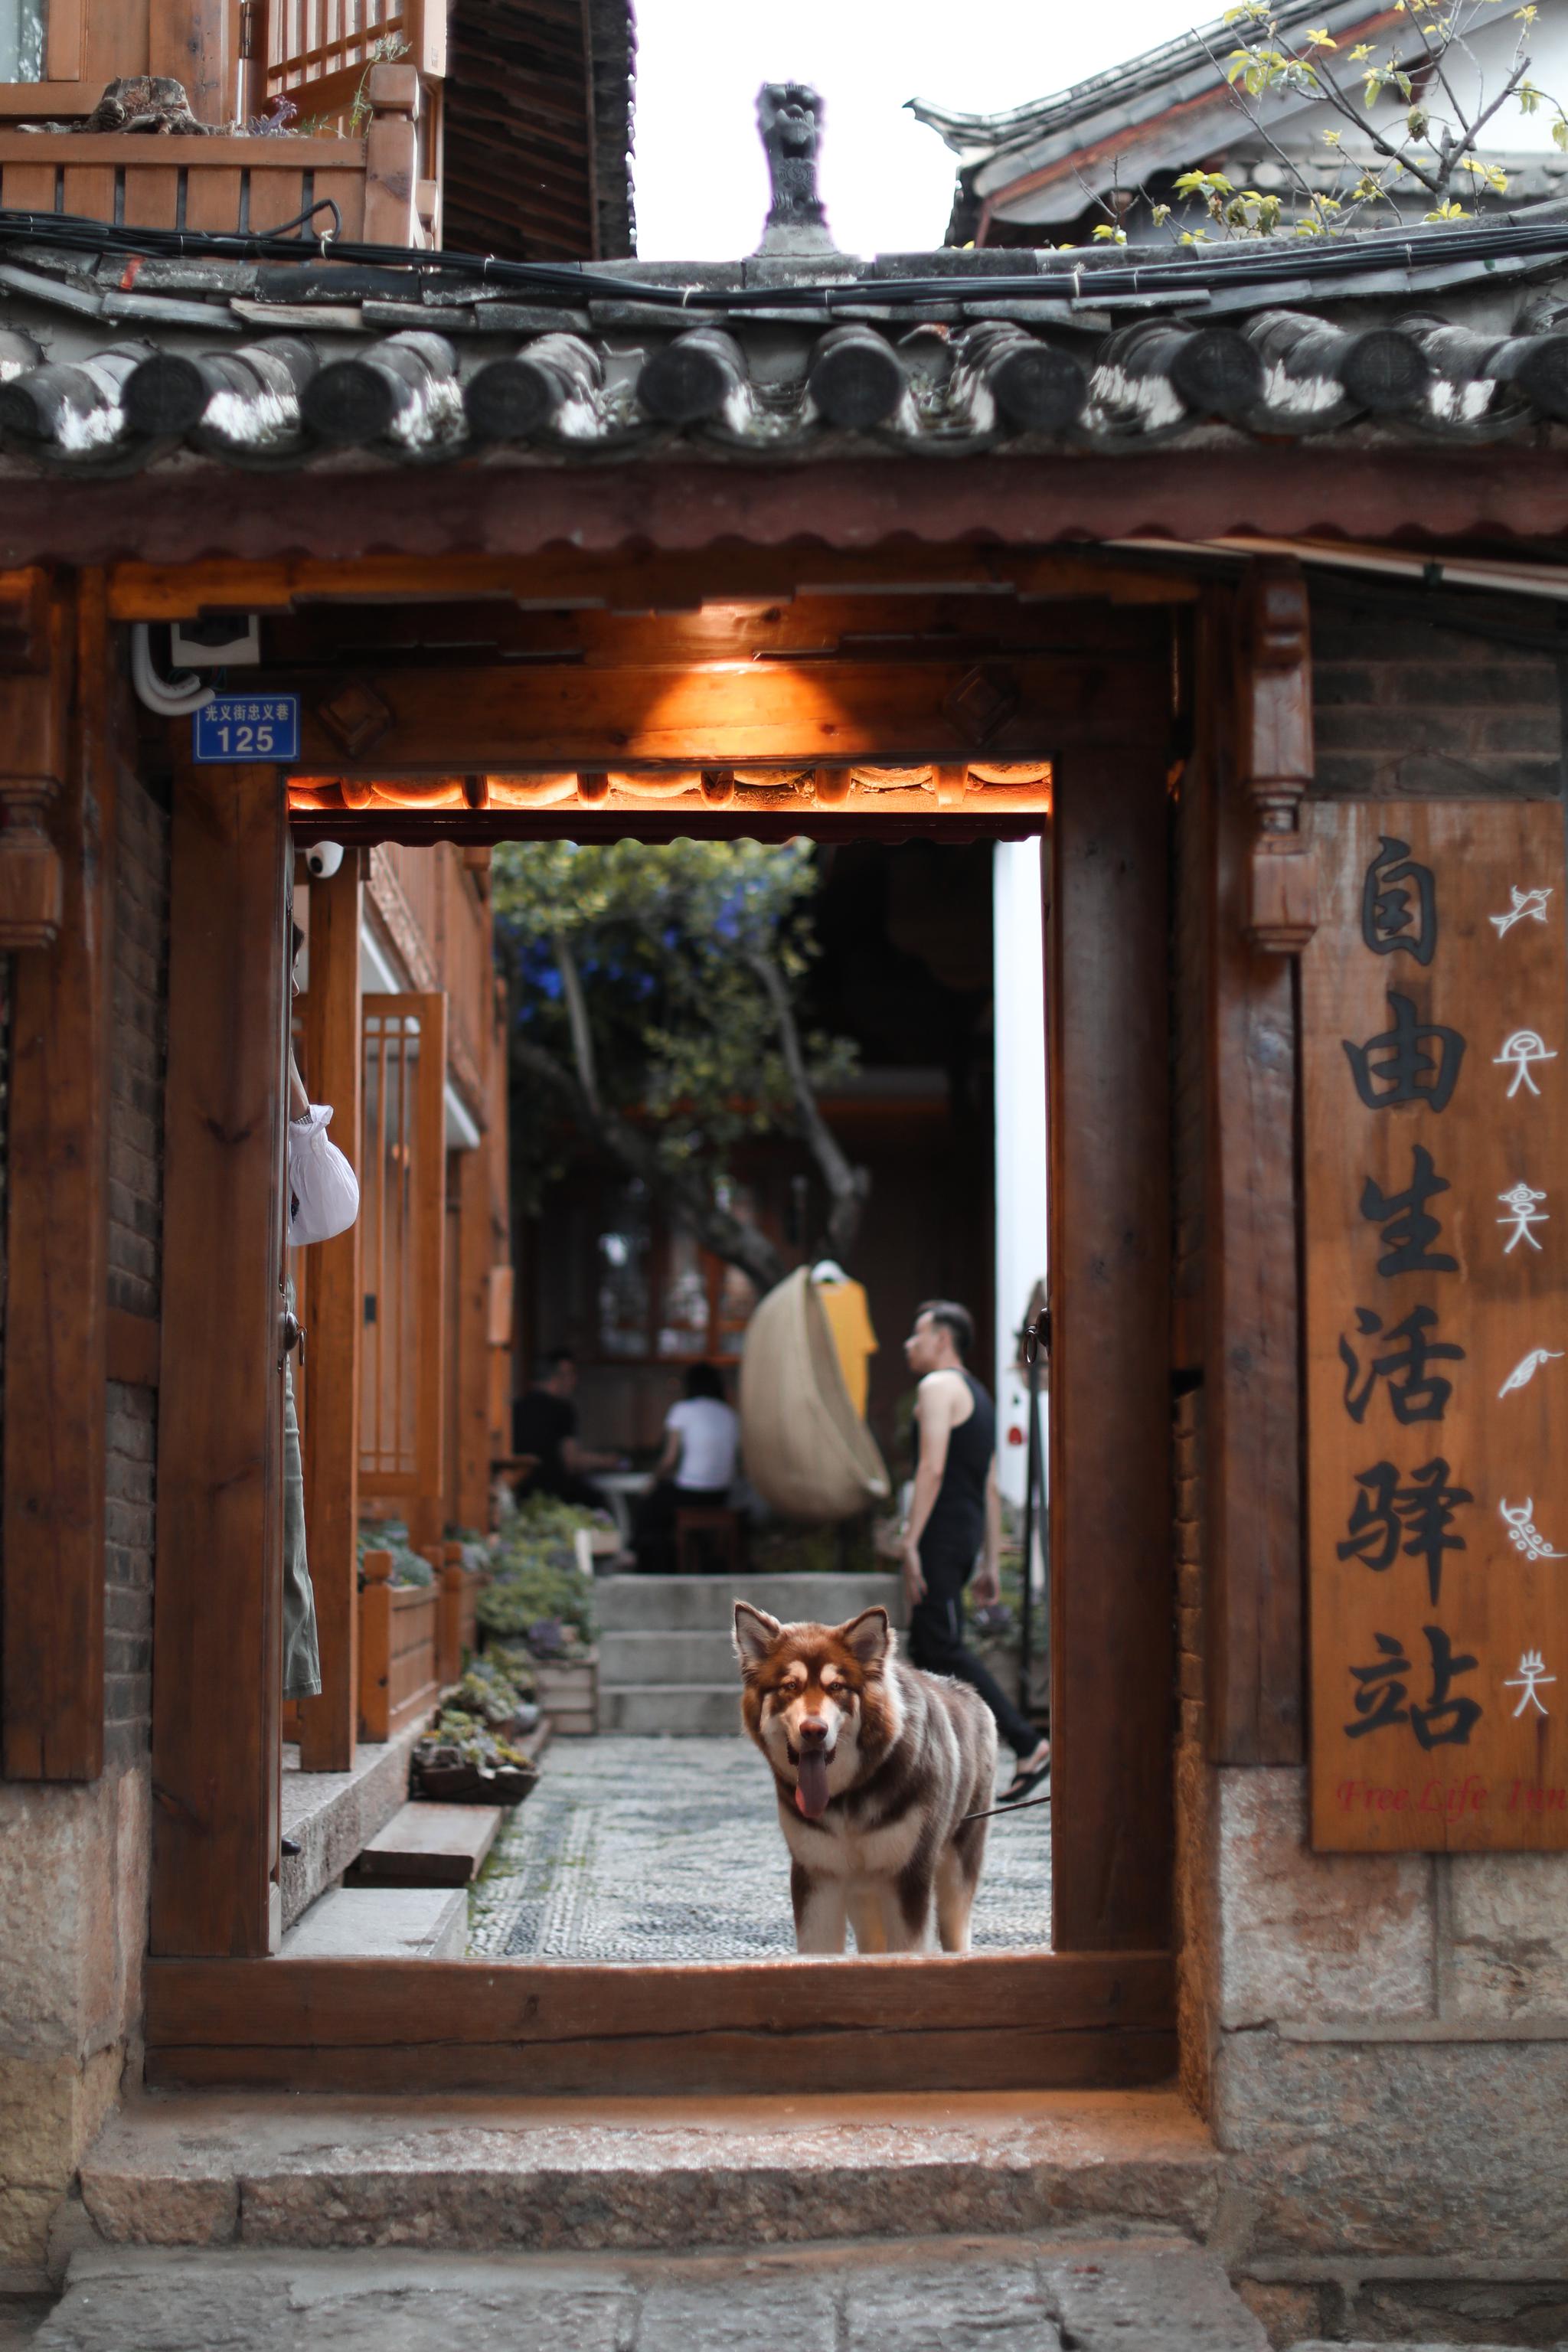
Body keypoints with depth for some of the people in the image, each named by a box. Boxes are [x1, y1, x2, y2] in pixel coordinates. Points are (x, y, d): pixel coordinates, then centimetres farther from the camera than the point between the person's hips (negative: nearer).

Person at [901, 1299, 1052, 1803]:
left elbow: (932, 1467, -19)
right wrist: (990, 1564, 21)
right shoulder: (977, 1394, 23)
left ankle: (1029, 1746, -17)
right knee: (926, 1650, 10)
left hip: (941, 1535, -10)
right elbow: (991, 1488, 22)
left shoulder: (938, 1386, -7)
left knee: (945, 1650, -12)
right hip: (967, 1535, 10)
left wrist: (911, 1542, -21)